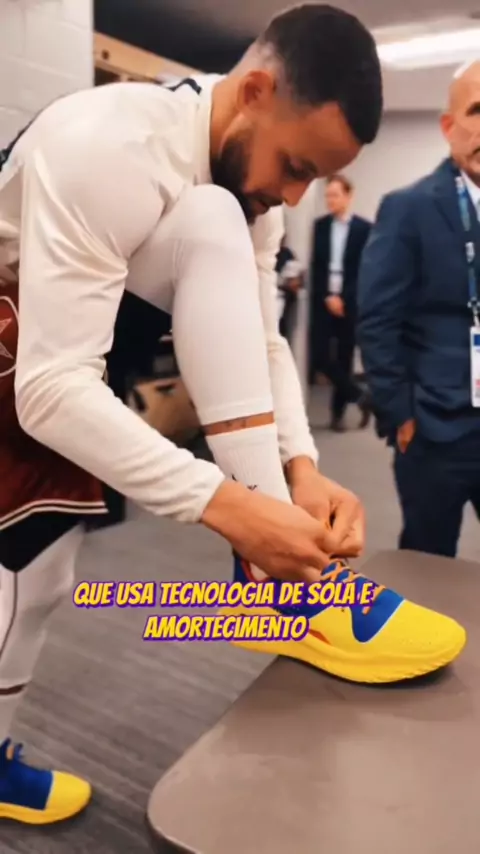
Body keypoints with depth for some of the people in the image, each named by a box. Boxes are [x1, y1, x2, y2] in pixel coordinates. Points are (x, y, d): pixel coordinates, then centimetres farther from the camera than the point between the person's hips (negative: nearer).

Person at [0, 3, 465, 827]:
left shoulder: (252, 172, -6)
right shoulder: (106, 147, -29)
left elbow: (261, 338, -5)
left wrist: (302, 466, -22)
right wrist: (229, 506, -39)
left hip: (91, 321, 6)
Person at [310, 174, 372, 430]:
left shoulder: (364, 228, -1)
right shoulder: (320, 225, 8)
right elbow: (316, 266, 4)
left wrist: (343, 298, -12)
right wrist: (327, 297, -8)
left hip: (350, 304, -2)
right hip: (323, 302, 3)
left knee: (343, 359, 3)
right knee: (319, 357, -6)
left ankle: (338, 411, 17)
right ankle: (360, 396, 10)